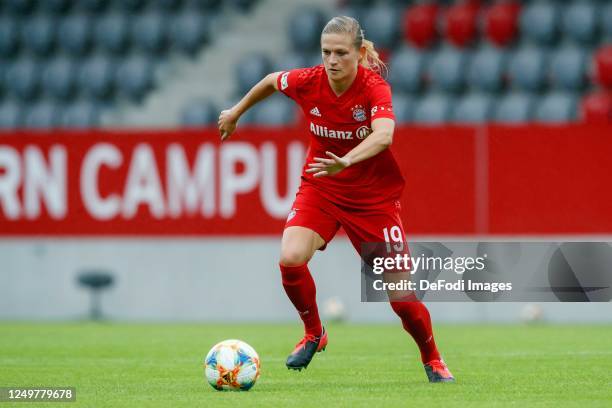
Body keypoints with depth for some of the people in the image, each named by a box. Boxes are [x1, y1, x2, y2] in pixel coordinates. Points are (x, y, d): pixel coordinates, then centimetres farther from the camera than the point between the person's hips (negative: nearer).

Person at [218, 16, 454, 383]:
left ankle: (433, 361, 23)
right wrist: (236, 112, 24)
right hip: (320, 188, 3)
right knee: (291, 258, -24)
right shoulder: (307, 82, -14)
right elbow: (272, 81, 10)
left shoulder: (375, 88, -24)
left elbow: (383, 135, -44)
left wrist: (345, 161, -61)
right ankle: (314, 334, 3)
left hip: (373, 196, -3)